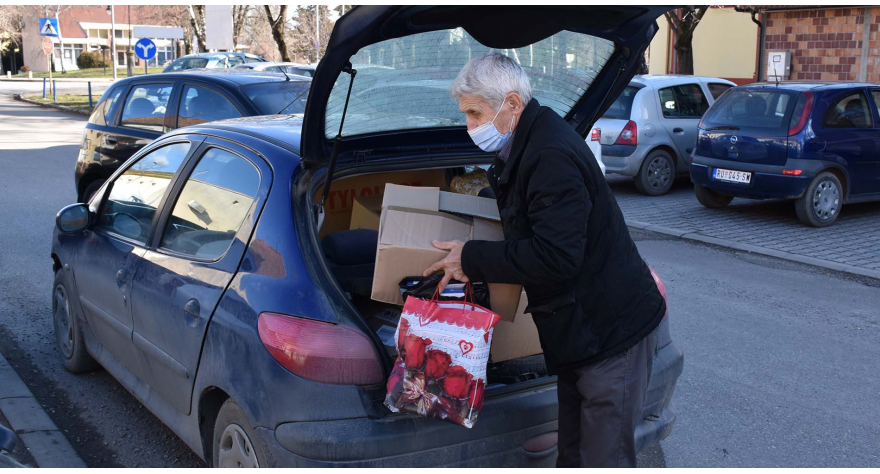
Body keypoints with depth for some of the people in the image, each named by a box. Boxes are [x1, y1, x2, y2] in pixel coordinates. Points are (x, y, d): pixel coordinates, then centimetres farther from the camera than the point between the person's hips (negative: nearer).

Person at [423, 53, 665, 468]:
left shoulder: (552, 156, -24)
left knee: (605, 461, -2)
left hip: (612, 332, -10)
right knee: (573, 454, 20)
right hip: (582, 330, 11)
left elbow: (555, 256, -30)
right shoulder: (524, 148, 10)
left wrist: (472, 260, -20)